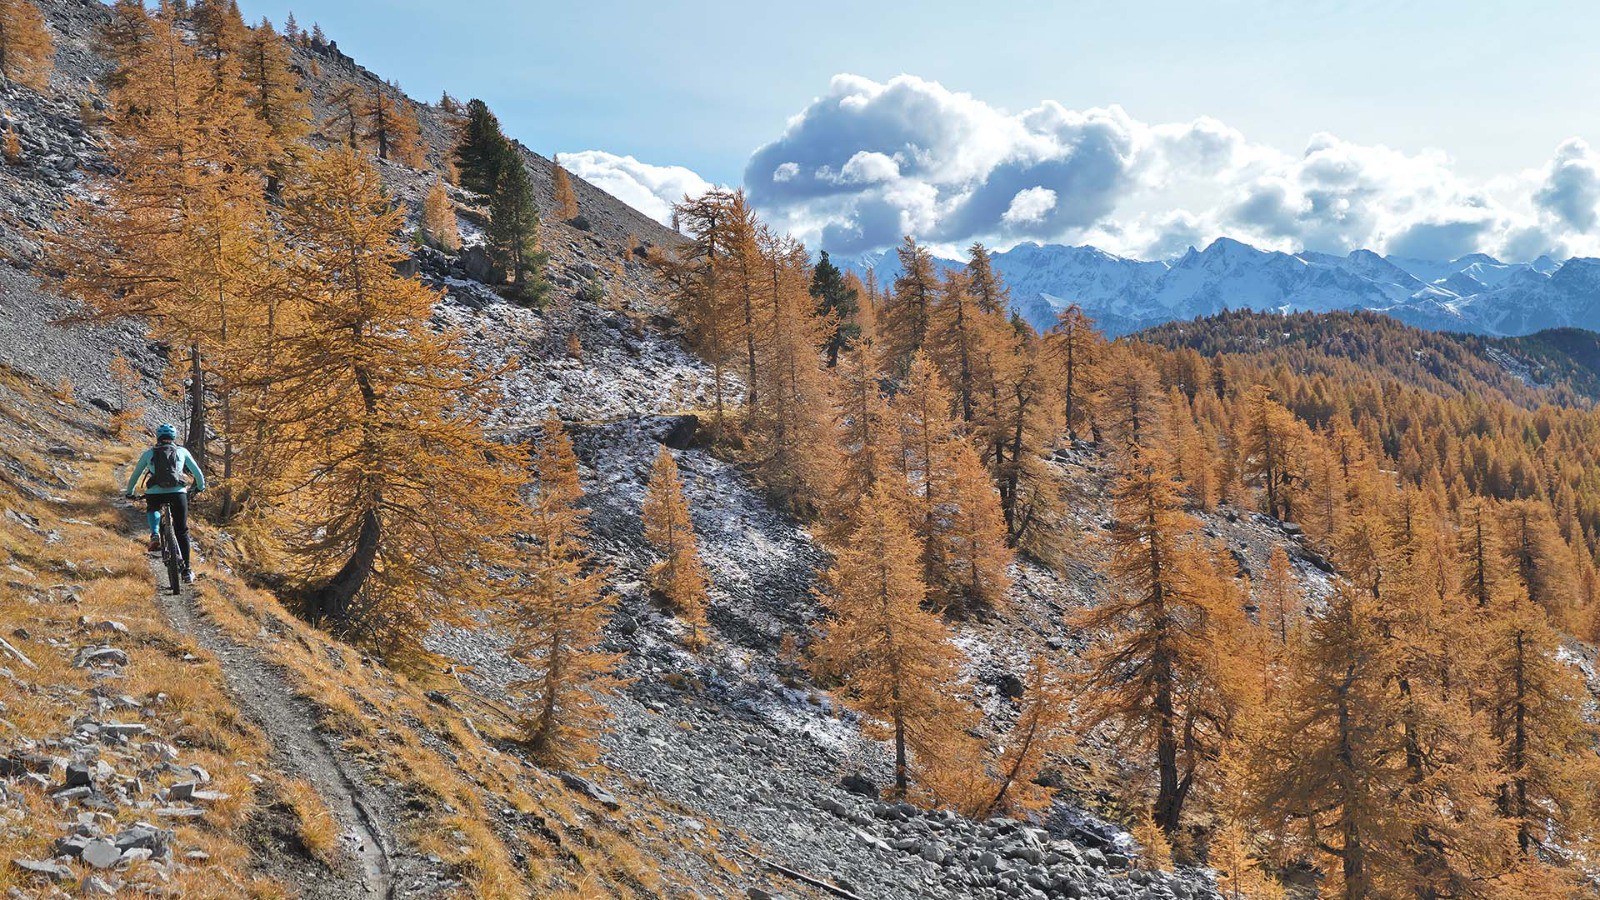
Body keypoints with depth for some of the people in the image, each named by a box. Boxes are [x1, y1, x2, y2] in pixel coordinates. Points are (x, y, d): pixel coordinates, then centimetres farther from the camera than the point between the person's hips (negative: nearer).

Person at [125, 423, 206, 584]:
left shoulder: (149, 453, 17)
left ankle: (155, 535, 7)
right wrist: (200, 487, 40)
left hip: (154, 493, 1)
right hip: (178, 492, 0)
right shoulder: (182, 452, 15)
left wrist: (130, 493, 42)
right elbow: (198, 473, 20)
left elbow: (135, 475, 26)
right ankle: (186, 570, 6)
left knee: (152, 510, 36)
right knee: (182, 532, 12)